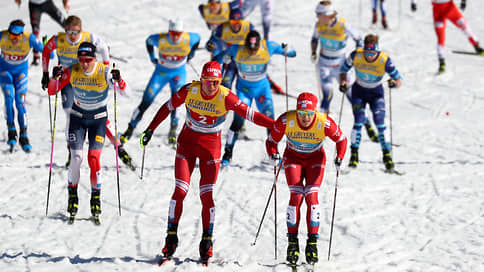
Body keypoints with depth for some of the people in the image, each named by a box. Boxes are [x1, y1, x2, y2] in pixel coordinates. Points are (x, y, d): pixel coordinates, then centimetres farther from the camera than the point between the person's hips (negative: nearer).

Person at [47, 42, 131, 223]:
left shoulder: (104, 72, -19)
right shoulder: (72, 72, -14)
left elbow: (126, 92, -23)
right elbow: (51, 92, -8)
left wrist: (118, 80, -43)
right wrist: (55, 77, -28)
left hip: (98, 119, -1)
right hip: (78, 117, 1)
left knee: (94, 158, -11)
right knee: (76, 158, -10)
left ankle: (96, 199, 4)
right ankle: (72, 196, 8)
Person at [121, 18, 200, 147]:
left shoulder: (189, 39, -22)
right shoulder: (160, 39, -22)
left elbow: (198, 38, 3)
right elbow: (148, 41, 1)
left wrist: (191, 54, 3)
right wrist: (152, 58, 2)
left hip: (179, 73, 0)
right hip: (161, 72, 0)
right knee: (145, 102, -5)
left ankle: (173, 131, 1)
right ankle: (130, 130, 6)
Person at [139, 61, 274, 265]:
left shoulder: (225, 97, -16)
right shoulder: (189, 91, -12)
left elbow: (250, 114, -12)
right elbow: (168, 107, 1)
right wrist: (151, 129, 2)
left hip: (211, 146, -1)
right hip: (187, 142, 1)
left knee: (207, 195, -7)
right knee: (180, 190, -8)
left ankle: (206, 242, 4)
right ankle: (171, 236, 5)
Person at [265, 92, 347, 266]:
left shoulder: (325, 123, -26)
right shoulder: (285, 121, -26)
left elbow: (341, 139, -7)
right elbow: (271, 141, -11)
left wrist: (339, 158, -22)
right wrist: (273, 155, -30)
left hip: (315, 159, 0)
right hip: (293, 158, 0)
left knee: (311, 196, -16)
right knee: (296, 196, -16)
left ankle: (312, 244, -9)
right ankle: (292, 242, -7)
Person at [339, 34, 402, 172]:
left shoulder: (384, 60, -23)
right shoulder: (356, 55, -20)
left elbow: (399, 80, -17)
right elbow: (344, 69, -2)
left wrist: (394, 83, -40)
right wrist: (342, 82, -20)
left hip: (376, 93, -1)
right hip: (359, 91, 1)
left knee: (380, 122, -16)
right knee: (359, 121, -16)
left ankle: (387, 155, -8)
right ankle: (354, 154, -6)